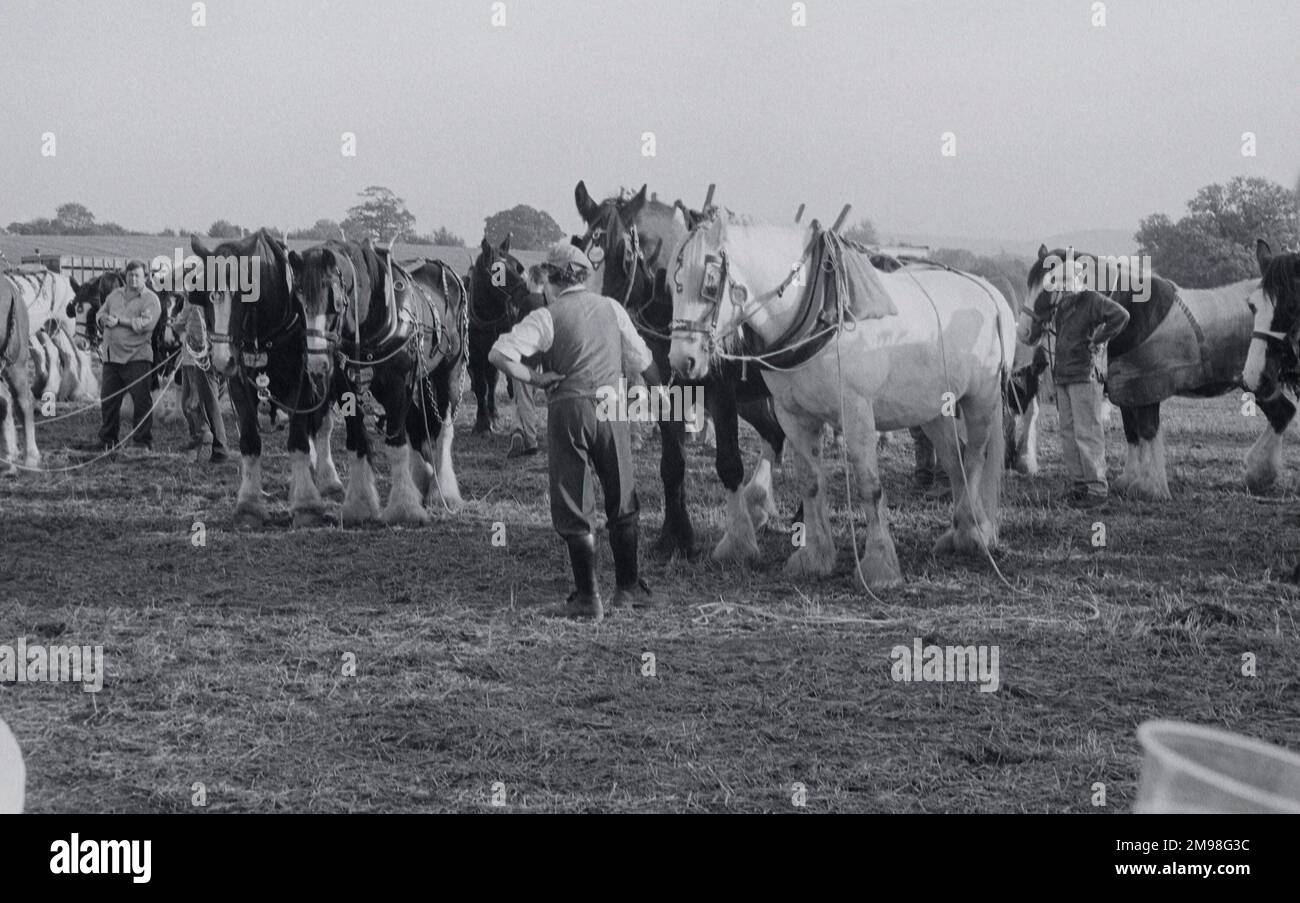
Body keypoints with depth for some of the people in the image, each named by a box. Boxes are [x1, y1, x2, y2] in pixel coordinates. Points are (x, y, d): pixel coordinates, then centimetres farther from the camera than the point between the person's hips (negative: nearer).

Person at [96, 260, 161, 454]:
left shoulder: (150, 299, -1)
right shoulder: (115, 295, 18)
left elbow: (146, 324, -15)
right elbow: (100, 315, 17)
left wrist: (119, 320, -12)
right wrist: (106, 319, -7)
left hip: (137, 356, -5)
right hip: (111, 356, 5)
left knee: (142, 400, -8)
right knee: (108, 400, 6)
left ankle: (142, 442, -2)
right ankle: (107, 442, 16)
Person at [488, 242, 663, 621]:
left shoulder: (546, 317, -4)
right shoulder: (612, 308, 8)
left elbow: (499, 354, -15)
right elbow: (642, 362, 13)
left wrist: (531, 378, -3)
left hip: (567, 409, -3)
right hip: (612, 408, 3)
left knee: (575, 508, 5)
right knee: (623, 503, 17)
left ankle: (588, 597, 4)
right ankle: (628, 586, 22)